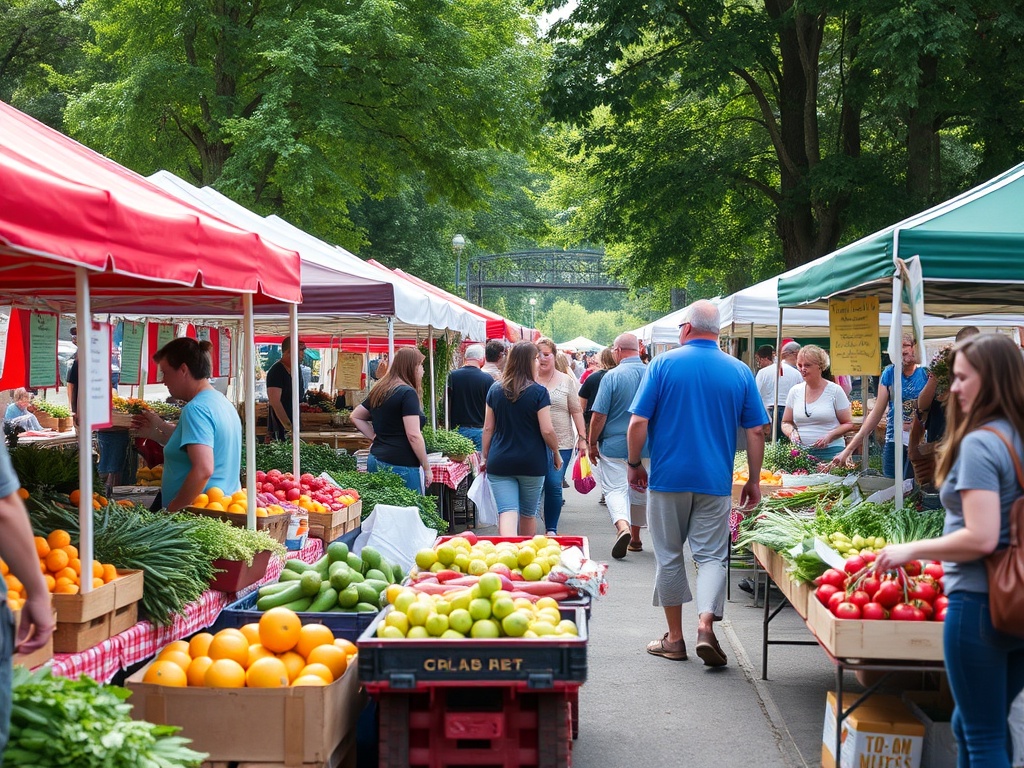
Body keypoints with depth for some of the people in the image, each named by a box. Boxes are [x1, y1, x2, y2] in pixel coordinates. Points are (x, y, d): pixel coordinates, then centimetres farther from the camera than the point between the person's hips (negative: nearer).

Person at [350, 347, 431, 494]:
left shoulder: (379, 391, 13)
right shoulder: (407, 393, -12)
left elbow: (355, 417, 26)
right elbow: (413, 435, -17)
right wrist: (427, 468, -9)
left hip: (376, 460, 9)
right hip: (401, 465, -8)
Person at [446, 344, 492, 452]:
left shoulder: (452, 376, -1)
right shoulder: (487, 379, -7)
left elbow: (447, 404, 4)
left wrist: (448, 426, 14)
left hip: (458, 428, 2)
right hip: (479, 429, -2)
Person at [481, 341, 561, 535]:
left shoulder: (495, 389, 3)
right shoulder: (538, 392, -7)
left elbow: (488, 428, 6)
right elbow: (547, 430, -10)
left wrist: (485, 457, 15)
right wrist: (556, 453, 6)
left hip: (499, 462, 1)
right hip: (532, 462, -1)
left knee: (507, 513, -6)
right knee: (528, 513, 16)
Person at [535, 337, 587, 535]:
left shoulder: (566, 381, 6)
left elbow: (576, 411, 7)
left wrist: (582, 437, 1)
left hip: (561, 444, 0)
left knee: (554, 486, -6)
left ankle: (551, 530, 5)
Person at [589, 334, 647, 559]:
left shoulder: (612, 376, -12)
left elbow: (599, 415, -13)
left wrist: (592, 443, 0)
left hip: (615, 445, -4)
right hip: (646, 447, 4)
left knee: (615, 489, 0)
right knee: (639, 490, 17)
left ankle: (622, 526, -25)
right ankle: (635, 538, 27)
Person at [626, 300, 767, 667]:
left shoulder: (663, 364, -4)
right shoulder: (739, 371, 2)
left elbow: (638, 423, -7)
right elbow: (756, 431, 3)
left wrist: (634, 464, 6)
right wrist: (753, 480, 11)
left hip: (668, 476, -1)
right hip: (716, 482, 1)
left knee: (669, 555, 10)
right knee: (711, 556, 5)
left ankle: (675, 638, 16)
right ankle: (705, 625, -16)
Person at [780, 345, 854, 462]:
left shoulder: (835, 390, 0)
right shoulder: (795, 391, 10)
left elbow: (848, 424, 2)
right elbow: (786, 423, 17)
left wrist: (829, 436, -14)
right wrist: (791, 433, -5)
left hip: (830, 452, -3)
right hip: (801, 452, 3)